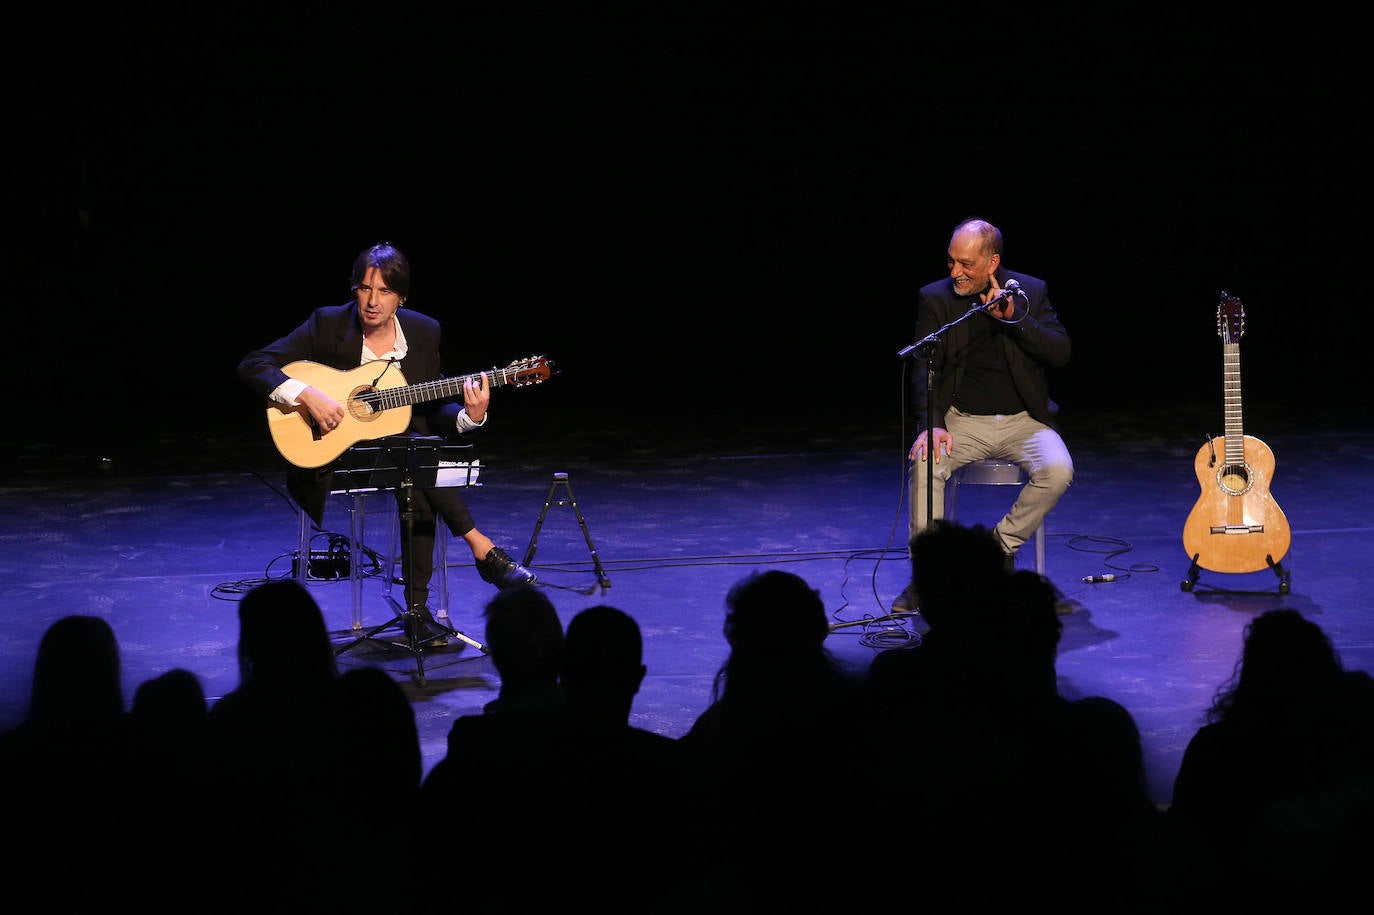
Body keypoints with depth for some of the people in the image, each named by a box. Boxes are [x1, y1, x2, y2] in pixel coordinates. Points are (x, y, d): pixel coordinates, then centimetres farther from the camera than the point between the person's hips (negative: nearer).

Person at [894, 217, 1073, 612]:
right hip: (962, 419, 0)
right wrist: (932, 424, -21)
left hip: (1022, 419, 0)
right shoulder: (935, 297, -1)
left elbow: (1060, 352, -9)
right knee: (925, 462, -30)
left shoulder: (1030, 291, -1)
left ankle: (1000, 547, -5)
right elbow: (924, 367, -5)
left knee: (1058, 470, -28)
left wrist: (1014, 317, -22)